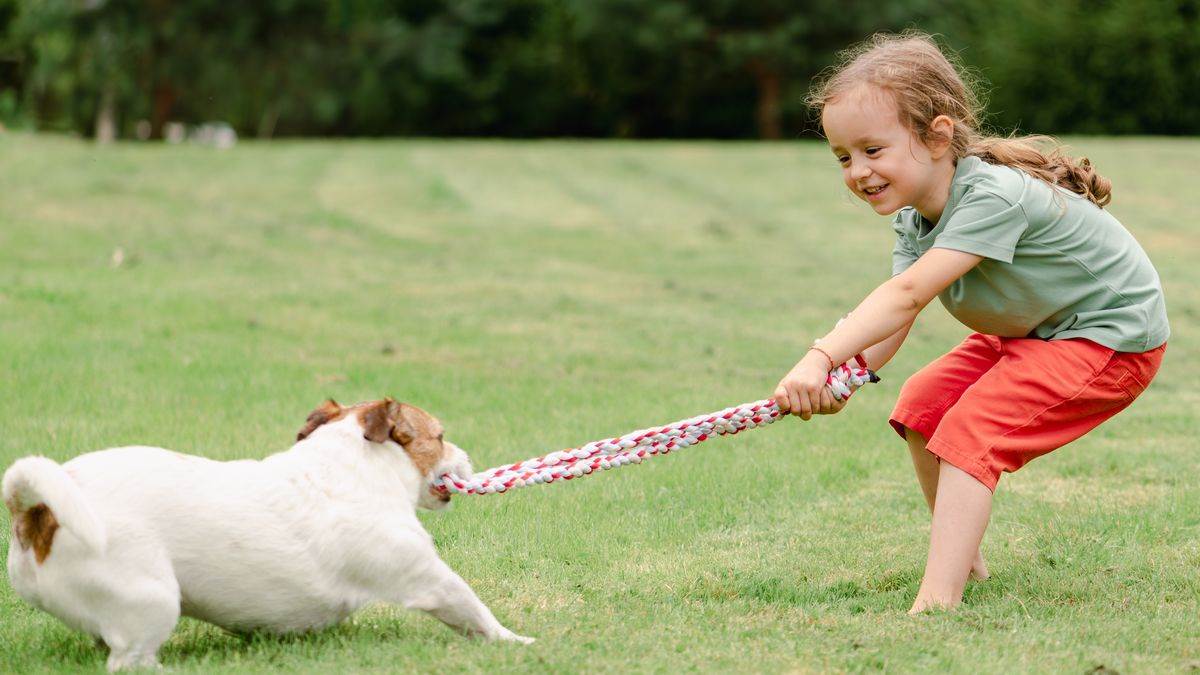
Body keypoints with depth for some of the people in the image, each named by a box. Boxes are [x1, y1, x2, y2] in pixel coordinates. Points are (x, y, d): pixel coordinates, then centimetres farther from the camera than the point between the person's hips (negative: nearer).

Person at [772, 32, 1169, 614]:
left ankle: (937, 601, -30)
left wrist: (821, 356, -46)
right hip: (1030, 331, 10)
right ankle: (963, 560, 24)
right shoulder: (913, 219, -4)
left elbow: (907, 295, -40)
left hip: (1111, 336, -10)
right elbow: (892, 323, -14)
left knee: (968, 431, -23)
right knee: (922, 405, 10)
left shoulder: (993, 196, -33)